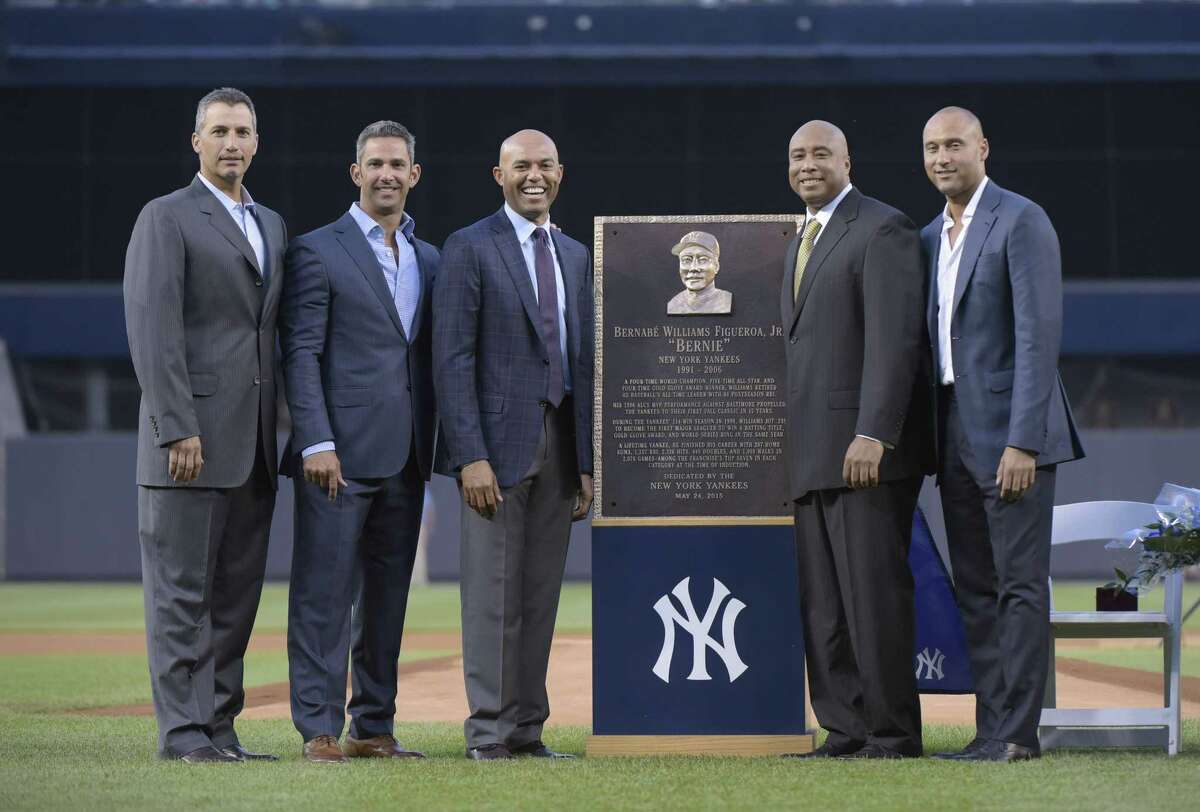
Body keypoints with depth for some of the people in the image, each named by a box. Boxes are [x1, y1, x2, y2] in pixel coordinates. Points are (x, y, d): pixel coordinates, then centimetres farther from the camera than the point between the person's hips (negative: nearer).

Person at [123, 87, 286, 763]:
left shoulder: (271, 225, 19)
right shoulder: (166, 219, -3)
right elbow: (151, 329, -11)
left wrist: (278, 430, 13)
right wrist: (178, 429, -18)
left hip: (253, 444, 7)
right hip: (191, 438, -7)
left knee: (238, 593, 7)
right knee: (182, 589, -4)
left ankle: (220, 725, 12)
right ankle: (183, 732, -2)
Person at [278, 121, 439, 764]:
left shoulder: (429, 261, 16)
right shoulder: (317, 251, -2)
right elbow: (301, 354, -7)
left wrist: (432, 447, 11)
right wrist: (317, 443, -16)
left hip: (404, 459, 6)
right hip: (340, 452, -6)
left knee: (387, 596, 8)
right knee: (325, 593, -5)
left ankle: (373, 729, 14)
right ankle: (319, 730, -3)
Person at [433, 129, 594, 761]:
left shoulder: (575, 256, 17)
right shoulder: (469, 249, -3)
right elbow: (452, 360, -9)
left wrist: (587, 462, 12)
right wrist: (470, 456, -16)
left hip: (559, 443, 6)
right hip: (499, 441, -6)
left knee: (541, 596, 7)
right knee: (493, 595, -5)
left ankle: (527, 730, 12)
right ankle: (489, 732, -1)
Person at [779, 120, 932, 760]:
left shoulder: (882, 230, -6)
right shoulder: (803, 240, 22)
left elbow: (894, 339, -15)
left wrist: (872, 434, -22)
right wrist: (791, 444, 16)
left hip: (867, 449, -9)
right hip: (812, 455, 9)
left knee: (873, 593, -7)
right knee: (822, 608, 6)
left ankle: (893, 735, -2)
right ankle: (846, 731, 9)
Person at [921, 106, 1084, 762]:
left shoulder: (1021, 221, -8)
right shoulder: (931, 237, 17)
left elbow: (1039, 334, -15)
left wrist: (1022, 441, -21)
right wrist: (930, 441, 13)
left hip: (1010, 432, -8)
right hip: (955, 432, 8)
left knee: (1020, 585, -6)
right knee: (975, 590, 8)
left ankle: (1016, 733, -6)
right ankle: (990, 730, 12)